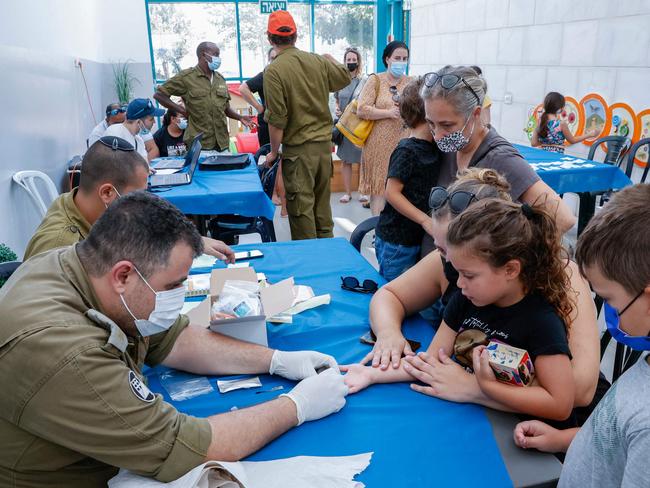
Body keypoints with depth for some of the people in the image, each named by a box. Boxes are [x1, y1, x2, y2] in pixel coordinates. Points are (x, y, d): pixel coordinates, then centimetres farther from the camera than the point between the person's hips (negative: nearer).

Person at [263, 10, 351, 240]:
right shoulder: (318, 61, 1)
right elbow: (345, 78, 20)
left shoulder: (273, 71, -15)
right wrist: (331, 59, 37)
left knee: (301, 206, 5)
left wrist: (274, 152, -3)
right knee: (322, 201, 19)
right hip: (324, 143, 6)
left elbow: (277, 119, -16)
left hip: (298, 149, -6)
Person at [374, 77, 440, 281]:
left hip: (418, 238, 8)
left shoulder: (434, 147, 6)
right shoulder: (407, 150, -18)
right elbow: (392, 192, -20)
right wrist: (425, 220, -22)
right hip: (395, 242, -8)